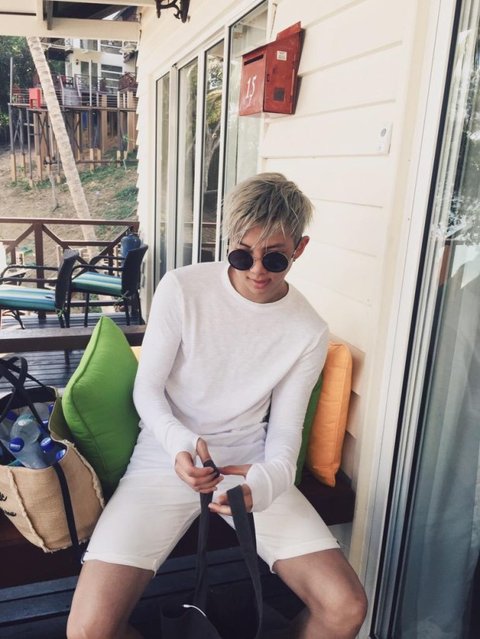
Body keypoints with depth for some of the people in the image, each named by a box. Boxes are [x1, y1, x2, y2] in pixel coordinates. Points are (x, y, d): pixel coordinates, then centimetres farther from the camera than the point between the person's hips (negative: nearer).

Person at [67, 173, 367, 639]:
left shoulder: (309, 333, -5)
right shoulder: (181, 289, -11)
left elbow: (284, 429, 0)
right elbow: (146, 390, -4)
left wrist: (267, 481, -23)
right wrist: (179, 442, -25)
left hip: (251, 466, 2)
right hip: (167, 460, -1)